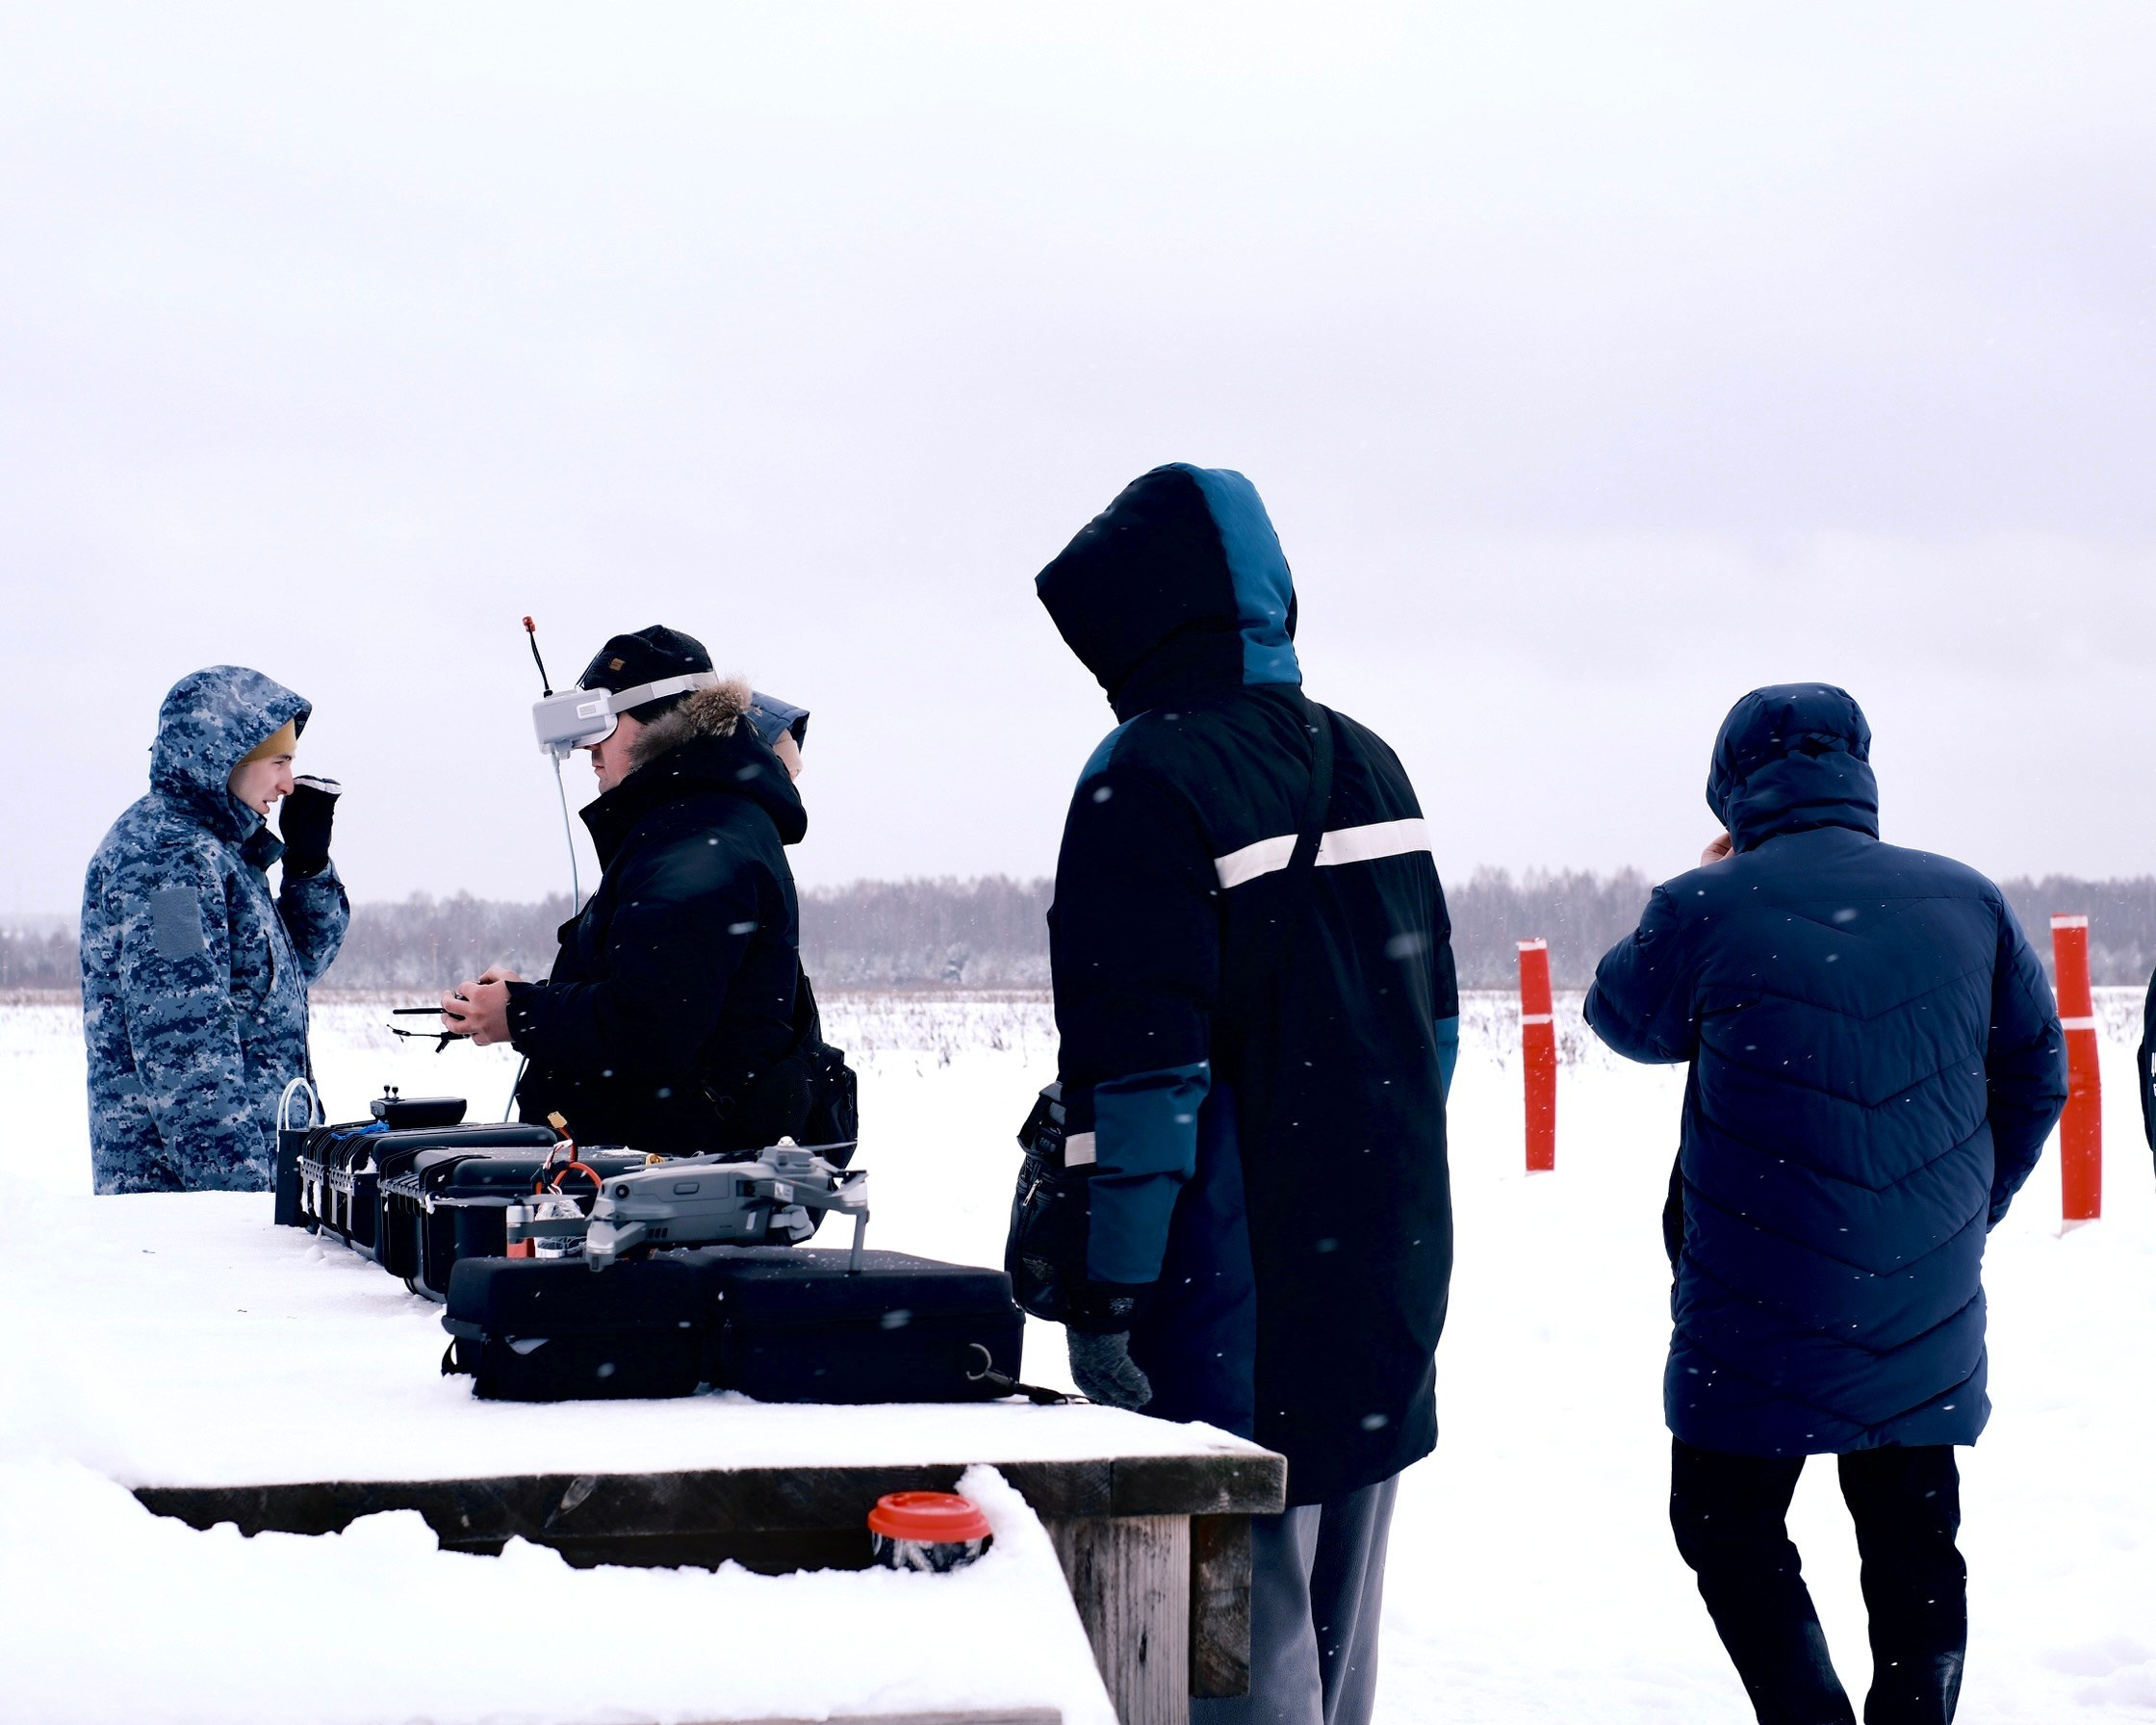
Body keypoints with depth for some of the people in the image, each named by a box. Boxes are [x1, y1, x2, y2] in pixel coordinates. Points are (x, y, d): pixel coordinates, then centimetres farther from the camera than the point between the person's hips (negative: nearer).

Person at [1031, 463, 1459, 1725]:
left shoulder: (1149, 779, -13)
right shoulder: (1369, 765, 11)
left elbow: (1141, 1065, -18)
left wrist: (1107, 1292, -14)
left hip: (1243, 1296, -8)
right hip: (1391, 1278, 8)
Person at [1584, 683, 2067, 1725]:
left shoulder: (1709, 907, -11)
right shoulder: (1967, 904, 1)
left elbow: (1625, 1019, 8)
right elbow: (2036, 1073, 11)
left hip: (1760, 1325, -4)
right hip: (1927, 1312, 4)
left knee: (1729, 1530, 9)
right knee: (1914, 1543, 14)